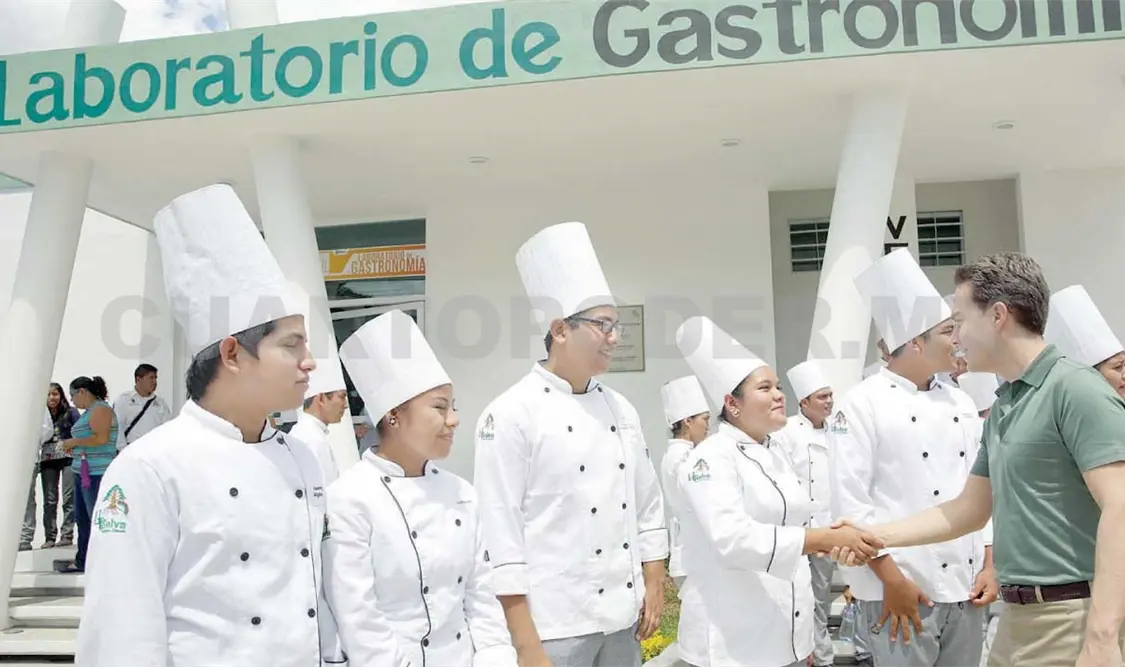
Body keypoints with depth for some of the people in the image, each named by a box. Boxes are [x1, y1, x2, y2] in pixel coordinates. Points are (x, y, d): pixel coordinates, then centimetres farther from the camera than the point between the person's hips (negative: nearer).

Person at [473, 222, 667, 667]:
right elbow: (500, 532, -16)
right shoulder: (511, 414, -13)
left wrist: (654, 585, 10)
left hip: (623, 616, 7)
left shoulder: (620, 409, 8)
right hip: (555, 623, -6)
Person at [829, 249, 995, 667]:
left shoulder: (961, 404, 11)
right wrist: (891, 579, -15)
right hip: (902, 588, -6)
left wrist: (989, 565, 6)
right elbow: (850, 500, -14)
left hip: (965, 588, 6)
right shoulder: (862, 404, -9)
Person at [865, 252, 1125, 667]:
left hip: (1072, 619, -9)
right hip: (1018, 615, 9)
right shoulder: (1003, 407, 13)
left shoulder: (1075, 390, -13)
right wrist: (873, 536, 13)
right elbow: (968, 511, 18)